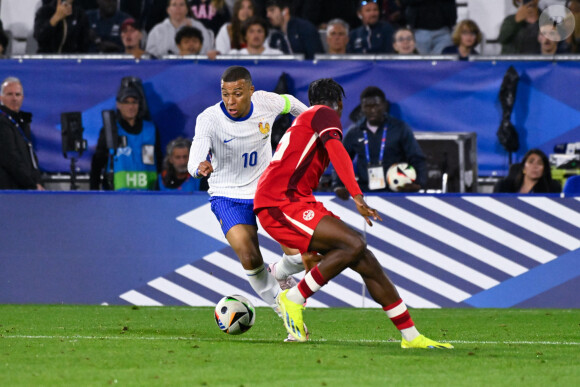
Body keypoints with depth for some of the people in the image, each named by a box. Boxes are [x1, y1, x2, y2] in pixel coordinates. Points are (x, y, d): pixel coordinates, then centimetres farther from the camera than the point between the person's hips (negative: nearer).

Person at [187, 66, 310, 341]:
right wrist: (200, 168, -62)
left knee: (299, 254, -11)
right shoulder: (209, 119, -24)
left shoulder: (266, 103, -14)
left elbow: (290, 103, 11)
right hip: (228, 196, -3)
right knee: (249, 259, -23)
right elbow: (195, 161, -38)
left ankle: (279, 274, 26)